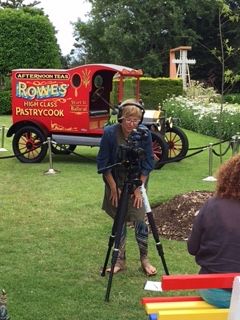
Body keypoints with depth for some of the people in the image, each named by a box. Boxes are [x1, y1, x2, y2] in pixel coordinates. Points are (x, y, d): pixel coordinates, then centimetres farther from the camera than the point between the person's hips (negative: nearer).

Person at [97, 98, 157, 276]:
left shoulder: (144, 133, -17)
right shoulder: (110, 133, -19)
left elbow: (148, 163, -10)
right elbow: (103, 163, -11)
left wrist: (139, 187, -13)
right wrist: (113, 187, -11)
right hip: (115, 183, 0)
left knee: (140, 220, -4)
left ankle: (144, 259, 12)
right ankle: (120, 260, 18)